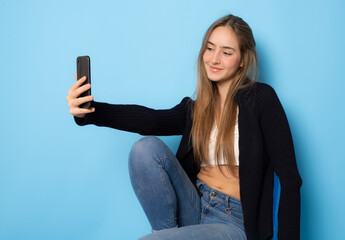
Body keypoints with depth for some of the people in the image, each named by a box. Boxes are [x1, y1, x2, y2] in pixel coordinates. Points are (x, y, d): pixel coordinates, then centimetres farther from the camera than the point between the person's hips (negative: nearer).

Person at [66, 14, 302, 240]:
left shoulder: (260, 98, -5)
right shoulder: (195, 109, 9)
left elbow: (289, 177, -9)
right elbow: (151, 119, -11)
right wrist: (88, 112, -27)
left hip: (233, 220, -6)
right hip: (194, 206, 6)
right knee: (147, 147, -17)